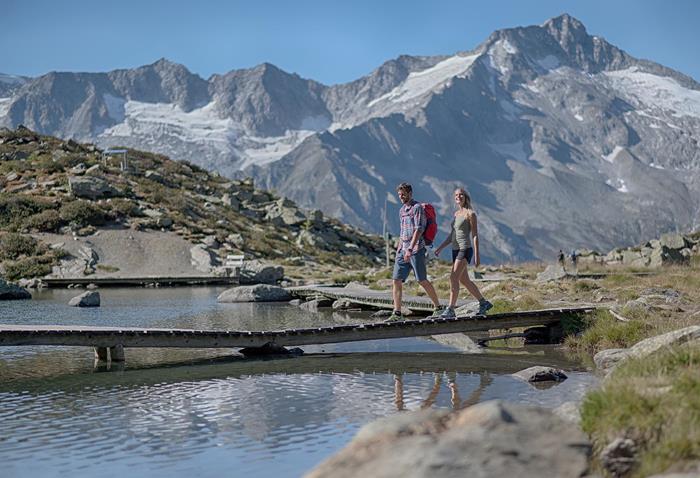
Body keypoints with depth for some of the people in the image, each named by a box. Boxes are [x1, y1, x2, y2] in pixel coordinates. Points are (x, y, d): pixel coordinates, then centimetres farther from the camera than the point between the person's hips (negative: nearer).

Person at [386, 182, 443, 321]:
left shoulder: (417, 208, -8)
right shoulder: (402, 210, 18)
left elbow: (418, 230, -17)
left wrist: (410, 249, -24)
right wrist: (399, 246, 24)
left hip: (416, 249, -8)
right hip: (402, 251, 8)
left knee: (422, 281, -3)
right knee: (396, 281, -2)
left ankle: (437, 308, 12)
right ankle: (397, 314, 0)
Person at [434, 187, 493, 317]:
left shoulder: (470, 214, -7)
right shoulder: (456, 213, 16)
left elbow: (475, 236, -10)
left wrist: (477, 256, -14)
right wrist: (440, 247, 9)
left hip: (465, 249, -9)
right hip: (456, 250, 9)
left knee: (453, 278, -17)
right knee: (464, 280, 13)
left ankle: (450, 310, -16)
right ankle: (484, 303, 26)